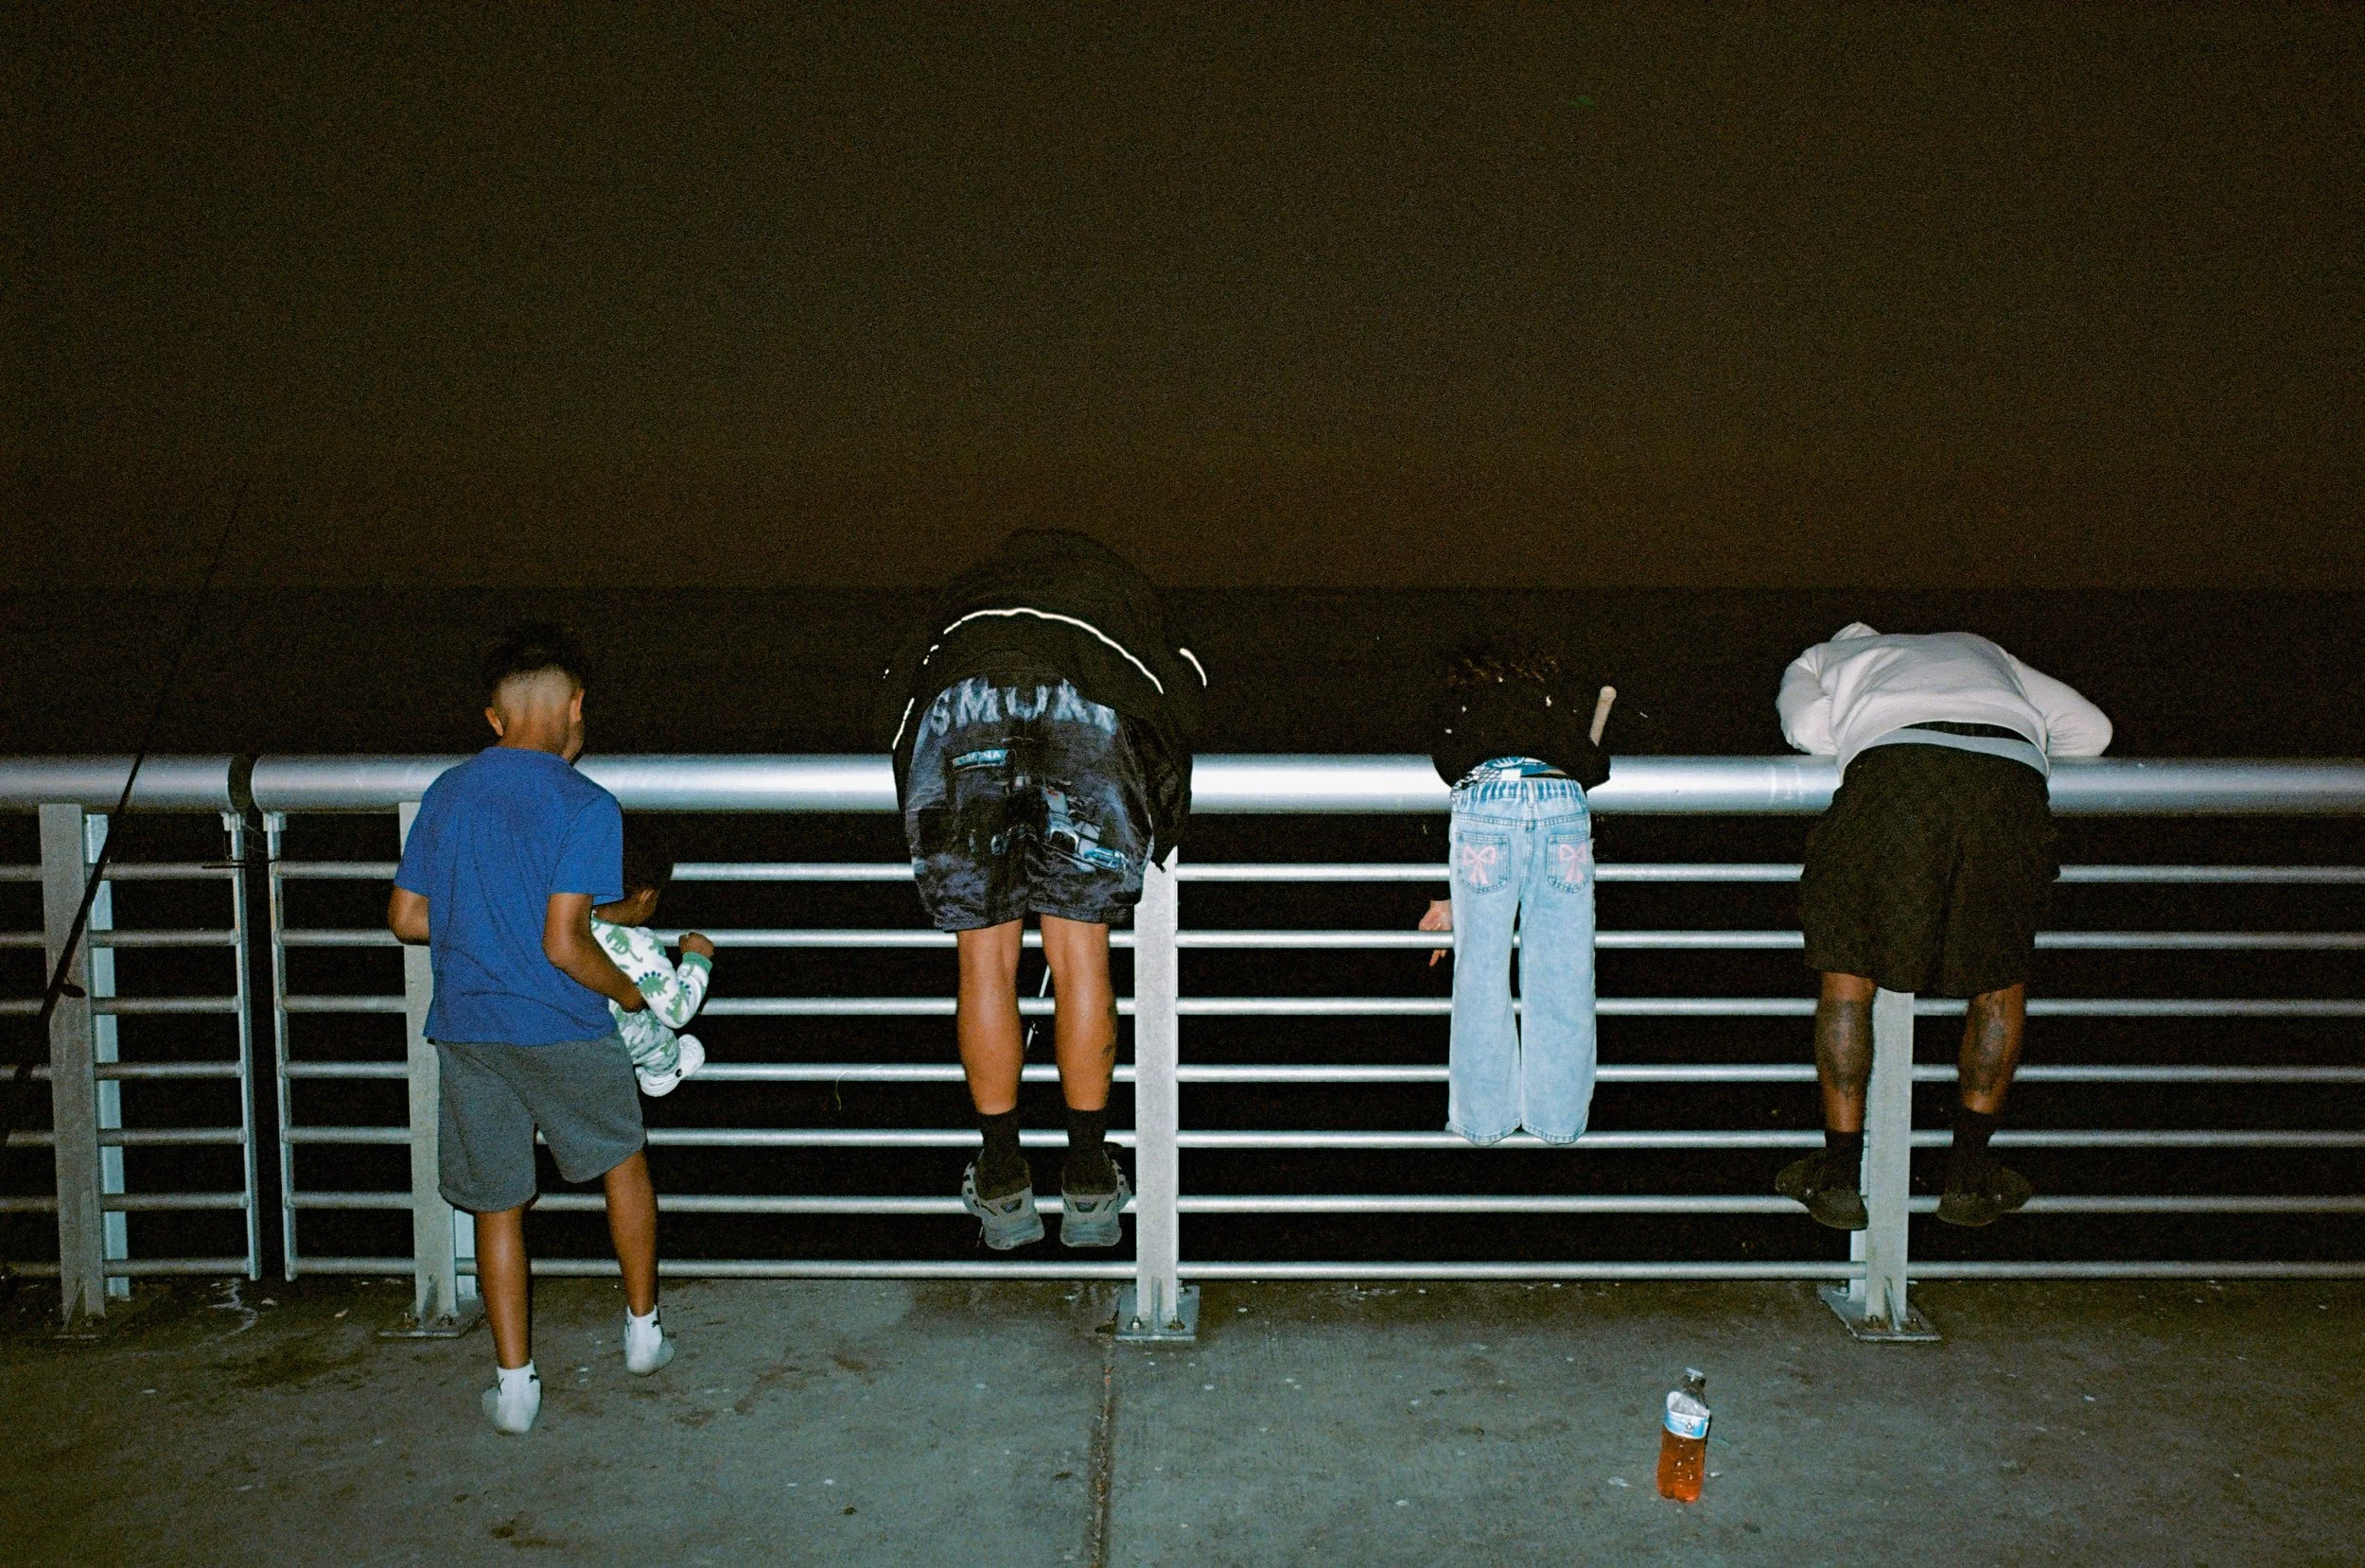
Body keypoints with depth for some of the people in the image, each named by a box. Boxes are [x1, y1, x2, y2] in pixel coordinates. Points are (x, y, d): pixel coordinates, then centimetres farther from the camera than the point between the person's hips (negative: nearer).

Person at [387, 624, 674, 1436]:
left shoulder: (447, 793, 4)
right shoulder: (585, 807, -13)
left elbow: (406, 917, 8)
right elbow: (564, 945, -19)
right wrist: (628, 991, -3)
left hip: (466, 1028, 4)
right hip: (559, 1030, -4)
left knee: (496, 1203, 13)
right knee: (624, 1161, 20)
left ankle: (514, 1385, 18)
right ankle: (642, 1330, 31)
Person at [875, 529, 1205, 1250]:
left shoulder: (970, 592, 41)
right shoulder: (1119, 584, 39)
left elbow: (897, 689, 30)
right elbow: (1181, 686, 24)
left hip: (960, 707, 1)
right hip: (1086, 720, -1)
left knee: (985, 962, 8)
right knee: (1081, 958, 7)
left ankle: (1002, 1189, 15)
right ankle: (1089, 1188, 13)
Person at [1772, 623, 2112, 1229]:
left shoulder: (1820, 658, 36)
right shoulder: (1980, 650, 43)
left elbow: (1806, 725, 12)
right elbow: (2091, 729, 34)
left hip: (1894, 769, -2)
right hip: (2012, 779, 3)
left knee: (1848, 970, 11)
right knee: (2002, 981, 19)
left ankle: (1838, 1174, 10)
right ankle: (1970, 1173, 18)